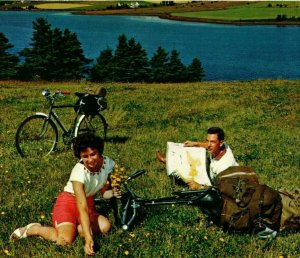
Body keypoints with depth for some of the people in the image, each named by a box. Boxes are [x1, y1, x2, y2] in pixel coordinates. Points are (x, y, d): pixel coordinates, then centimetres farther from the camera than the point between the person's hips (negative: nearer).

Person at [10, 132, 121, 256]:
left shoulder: (107, 163, -15)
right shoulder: (79, 172, -31)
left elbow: (104, 193, -1)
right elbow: (82, 208, -37)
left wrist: (112, 193, -26)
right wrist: (88, 239, -46)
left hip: (89, 202, 6)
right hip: (68, 202, -6)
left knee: (105, 226, -23)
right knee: (65, 241, -28)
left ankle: (71, 227, -5)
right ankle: (32, 229, -3)